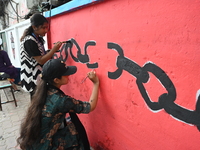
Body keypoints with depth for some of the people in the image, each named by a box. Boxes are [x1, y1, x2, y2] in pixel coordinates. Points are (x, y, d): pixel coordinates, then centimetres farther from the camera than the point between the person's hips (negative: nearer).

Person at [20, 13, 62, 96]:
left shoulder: (39, 39, 9)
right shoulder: (29, 41, -18)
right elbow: (41, 61, -20)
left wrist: (52, 51, 2)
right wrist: (54, 49, -20)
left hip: (40, 77, 9)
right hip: (33, 79, -8)